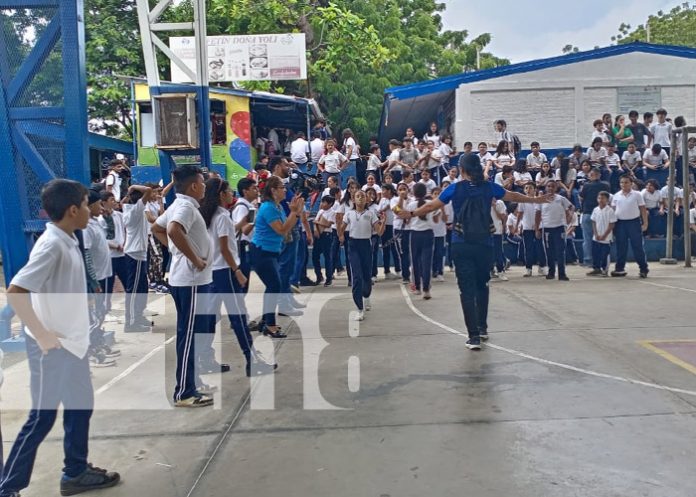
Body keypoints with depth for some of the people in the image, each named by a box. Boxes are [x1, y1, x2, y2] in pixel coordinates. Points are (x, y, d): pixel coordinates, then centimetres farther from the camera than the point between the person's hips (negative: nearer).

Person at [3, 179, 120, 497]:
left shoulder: (68, 242, 5)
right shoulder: (52, 245, -22)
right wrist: (43, 336, -22)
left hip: (73, 343, 9)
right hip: (52, 348, -9)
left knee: (80, 406, 17)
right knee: (42, 417, 4)